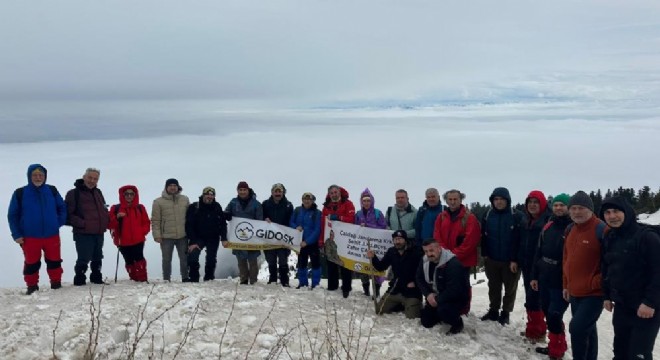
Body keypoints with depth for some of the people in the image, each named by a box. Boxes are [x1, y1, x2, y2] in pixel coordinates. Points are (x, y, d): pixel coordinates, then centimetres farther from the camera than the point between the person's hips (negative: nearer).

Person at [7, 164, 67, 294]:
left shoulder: (52, 191, 2)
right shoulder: (20, 193, -3)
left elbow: (62, 208, 11)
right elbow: (12, 215, 1)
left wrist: (59, 222, -2)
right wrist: (17, 234, -5)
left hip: (52, 235, 2)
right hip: (30, 237, -2)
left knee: (54, 261, 10)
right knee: (32, 263, 8)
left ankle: (56, 284, 23)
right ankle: (32, 286, 21)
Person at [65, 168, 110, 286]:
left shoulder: (98, 193, 14)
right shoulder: (74, 193, -9)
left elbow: (104, 210, 24)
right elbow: (68, 214, -13)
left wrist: (106, 221, 6)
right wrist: (82, 224, -20)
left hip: (99, 233, 7)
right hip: (83, 234, -7)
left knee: (97, 258, 17)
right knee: (84, 259, -5)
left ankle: (97, 278, 30)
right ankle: (80, 280, 8)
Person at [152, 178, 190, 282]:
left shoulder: (185, 199, 5)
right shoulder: (159, 202, -5)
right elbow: (155, 220, -4)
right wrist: (157, 235, -10)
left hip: (182, 235, 3)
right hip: (166, 236, -2)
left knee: (184, 258, 11)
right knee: (166, 259, 8)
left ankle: (185, 278, 24)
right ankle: (166, 280, 18)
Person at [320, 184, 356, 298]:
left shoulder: (347, 204, 0)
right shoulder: (326, 206, 12)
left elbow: (350, 219, -12)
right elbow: (323, 224, 8)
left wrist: (338, 218, -22)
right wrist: (321, 240, 3)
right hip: (330, 239, 4)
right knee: (331, 264, 10)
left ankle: (346, 288, 3)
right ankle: (332, 287, 20)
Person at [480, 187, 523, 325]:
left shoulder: (517, 216, -11)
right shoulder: (488, 215, 2)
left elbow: (520, 239, -14)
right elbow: (484, 236, 7)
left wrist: (515, 259, -18)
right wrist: (484, 254, 0)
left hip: (510, 261, -4)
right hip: (492, 260, 4)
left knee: (510, 288, 10)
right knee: (493, 287, 15)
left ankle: (505, 313, 23)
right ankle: (493, 311, 29)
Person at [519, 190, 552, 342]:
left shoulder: (548, 221, -13)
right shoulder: (525, 220, 12)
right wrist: (519, 260, 13)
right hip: (526, 265, 7)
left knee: (533, 298, -7)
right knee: (530, 296, 13)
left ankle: (537, 331, 4)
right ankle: (532, 328, 23)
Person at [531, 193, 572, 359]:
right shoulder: (548, 226, 10)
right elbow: (539, 252, 15)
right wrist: (534, 275, 14)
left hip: (562, 281, -7)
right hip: (544, 278, 7)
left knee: (554, 315, -6)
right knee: (547, 313, 13)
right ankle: (556, 345, 28)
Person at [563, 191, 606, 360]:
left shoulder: (601, 230, -16)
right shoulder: (570, 229, 9)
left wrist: (597, 283, -16)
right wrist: (566, 284, 17)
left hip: (594, 293, -8)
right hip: (575, 292, 8)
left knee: (577, 328, -15)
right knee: (587, 330, 18)